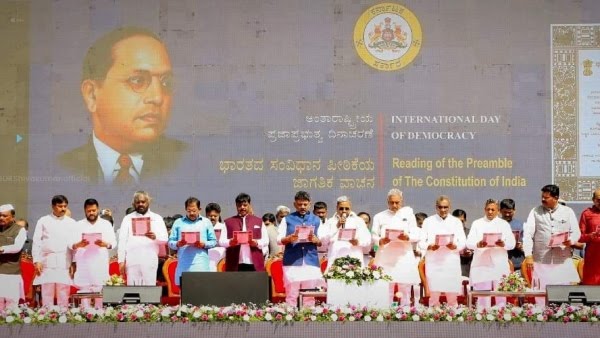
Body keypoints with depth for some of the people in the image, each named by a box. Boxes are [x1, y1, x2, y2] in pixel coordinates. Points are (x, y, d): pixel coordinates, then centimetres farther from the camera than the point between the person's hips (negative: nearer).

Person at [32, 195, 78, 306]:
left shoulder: (72, 223, 10)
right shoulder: (43, 221, 8)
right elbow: (36, 242, 5)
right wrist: (36, 261, -3)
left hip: (65, 264, 1)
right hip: (47, 263, -1)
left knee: (63, 296, -1)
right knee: (47, 294, -1)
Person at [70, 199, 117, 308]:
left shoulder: (106, 224, 13)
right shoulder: (78, 225, 12)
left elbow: (113, 242, 6)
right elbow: (71, 244, 4)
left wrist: (105, 244, -16)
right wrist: (79, 244, -18)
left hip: (101, 265, 0)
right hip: (83, 265, 0)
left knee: (100, 292, -5)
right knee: (84, 292, -4)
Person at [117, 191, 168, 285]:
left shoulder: (157, 218, 12)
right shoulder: (128, 218, 13)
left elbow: (165, 238, 4)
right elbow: (122, 240, 9)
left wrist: (155, 237, -18)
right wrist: (121, 260, 0)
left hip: (150, 260, 0)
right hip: (132, 260, 0)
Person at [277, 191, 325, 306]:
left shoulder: (316, 220, 15)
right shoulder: (287, 219, 10)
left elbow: (322, 242, 11)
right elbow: (279, 239, 4)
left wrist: (315, 240, -11)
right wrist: (289, 238, -16)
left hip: (311, 261, 1)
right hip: (292, 262, -1)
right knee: (291, 294, -2)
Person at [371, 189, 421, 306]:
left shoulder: (408, 215, 13)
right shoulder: (379, 216, 13)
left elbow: (417, 236, 5)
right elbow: (374, 236, 6)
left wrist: (407, 237, -16)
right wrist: (381, 241, -16)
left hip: (404, 256, 0)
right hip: (385, 257, 0)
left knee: (405, 290, -1)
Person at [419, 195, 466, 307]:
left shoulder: (456, 222, 13)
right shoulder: (428, 221, 10)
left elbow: (462, 243, 6)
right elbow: (421, 242, 4)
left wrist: (454, 246, -16)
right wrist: (430, 246, -18)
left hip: (451, 262, 1)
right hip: (433, 262, -1)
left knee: (452, 295, -1)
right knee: (434, 295, -1)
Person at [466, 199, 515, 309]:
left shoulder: (504, 224, 15)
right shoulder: (477, 224, 12)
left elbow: (512, 243, 4)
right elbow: (469, 243, 1)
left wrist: (503, 244, -19)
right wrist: (478, 244, -22)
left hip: (500, 265, 1)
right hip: (482, 264, -1)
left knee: (501, 295, -1)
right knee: (483, 296, -2)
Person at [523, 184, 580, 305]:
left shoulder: (568, 212, 7)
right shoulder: (535, 212, 4)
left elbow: (576, 232, 7)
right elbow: (528, 234, -3)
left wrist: (571, 240, -17)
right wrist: (528, 255, -14)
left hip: (562, 261, 1)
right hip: (541, 261, -1)